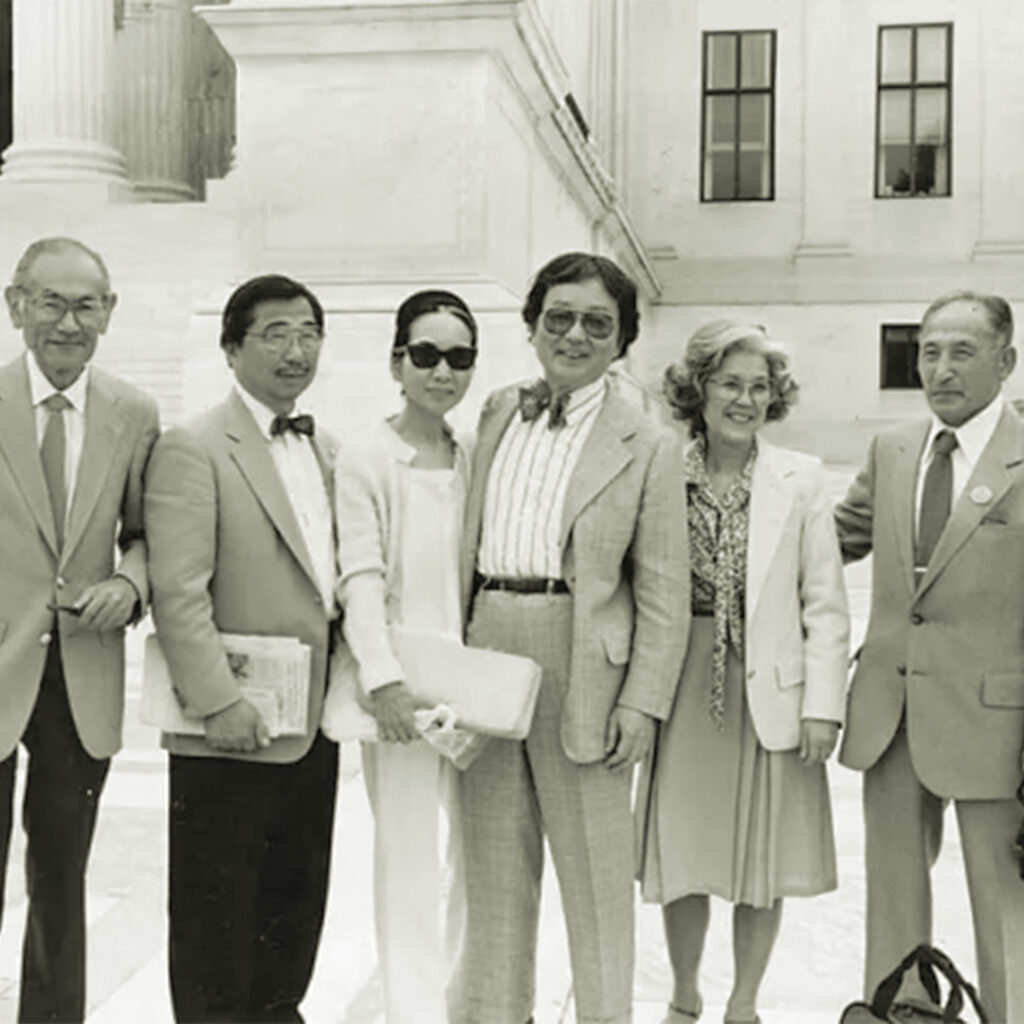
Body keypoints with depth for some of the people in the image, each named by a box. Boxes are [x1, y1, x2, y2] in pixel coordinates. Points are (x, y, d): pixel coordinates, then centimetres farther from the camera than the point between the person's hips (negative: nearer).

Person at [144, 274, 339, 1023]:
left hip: (314, 724, 7)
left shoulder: (327, 451, 13)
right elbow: (178, 591, -17)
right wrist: (219, 701, -21)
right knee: (218, 918, 7)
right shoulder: (194, 449, -10)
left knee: (296, 908, 18)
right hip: (233, 734, -7)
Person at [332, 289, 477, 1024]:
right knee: (407, 852, 3)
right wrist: (383, 679, -19)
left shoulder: (476, 462, 10)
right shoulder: (366, 458, -6)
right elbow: (360, 577, -11)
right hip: (402, 683, -5)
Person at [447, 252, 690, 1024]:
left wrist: (643, 703, -10)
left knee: (595, 870, 6)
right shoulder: (498, 414, 11)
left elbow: (664, 592, -3)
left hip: (583, 664, -4)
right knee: (493, 867, 15)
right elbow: (466, 540, 15)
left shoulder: (648, 445, -1)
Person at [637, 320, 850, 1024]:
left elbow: (826, 602, -1)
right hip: (683, 691, 0)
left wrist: (823, 704, -7)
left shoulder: (801, 478, 0)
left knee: (765, 866, 10)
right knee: (684, 857, 10)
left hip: (771, 693, 0)